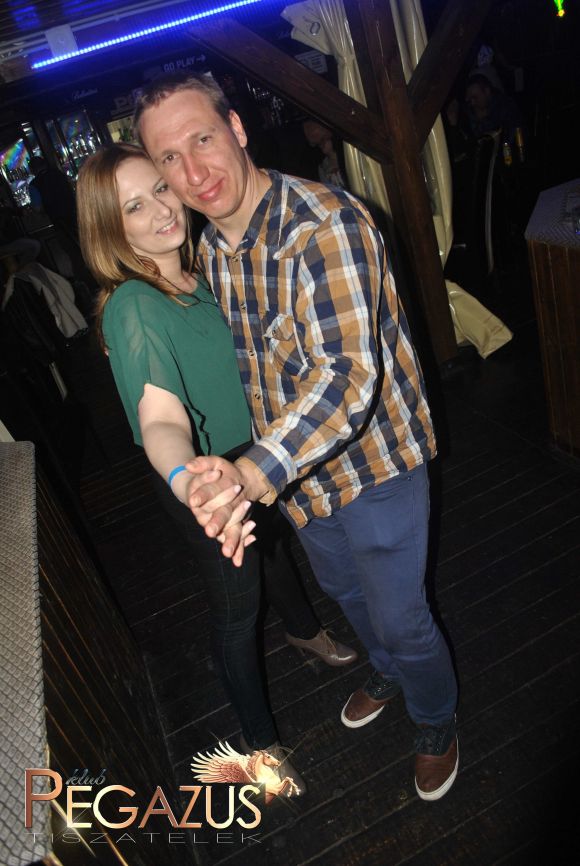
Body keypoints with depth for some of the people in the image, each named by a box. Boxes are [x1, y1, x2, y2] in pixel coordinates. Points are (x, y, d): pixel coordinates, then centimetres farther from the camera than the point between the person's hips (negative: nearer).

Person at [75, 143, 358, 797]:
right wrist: (188, 481, -64)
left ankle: (303, 630, 65)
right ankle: (259, 739, 40)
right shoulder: (133, 309, -29)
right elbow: (159, 417, -45)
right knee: (235, 608, 12)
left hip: (255, 454, 8)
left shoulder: (195, 275, -4)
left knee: (279, 550, 31)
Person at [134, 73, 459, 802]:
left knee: (398, 618, 10)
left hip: (373, 459, -7)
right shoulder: (208, 249, -1)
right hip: (296, 468, 7)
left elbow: (347, 374, -37)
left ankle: (436, 725, 44)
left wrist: (254, 472, -49)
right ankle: (387, 674, 61)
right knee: (343, 590, 28)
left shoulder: (326, 224, -27)